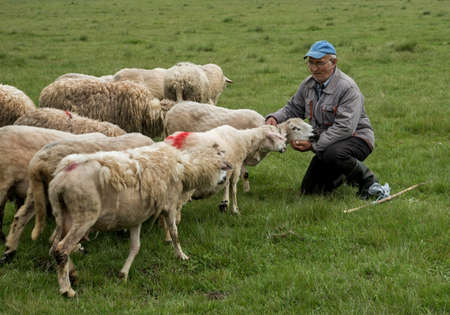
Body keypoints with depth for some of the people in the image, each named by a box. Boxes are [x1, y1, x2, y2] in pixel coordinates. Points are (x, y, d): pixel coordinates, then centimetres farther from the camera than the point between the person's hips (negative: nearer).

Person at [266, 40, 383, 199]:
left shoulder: (348, 88, -24)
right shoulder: (308, 84, 1)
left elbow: (344, 128, -30)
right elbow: (293, 108, 14)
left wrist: (314, 145, -32)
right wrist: (274, 118, -9)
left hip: (355, 137, -7)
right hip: (327, 142, 8)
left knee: (333, 155, -41)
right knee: (309, 190, 6)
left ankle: (367, 179, -13)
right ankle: (345, 174, 31)